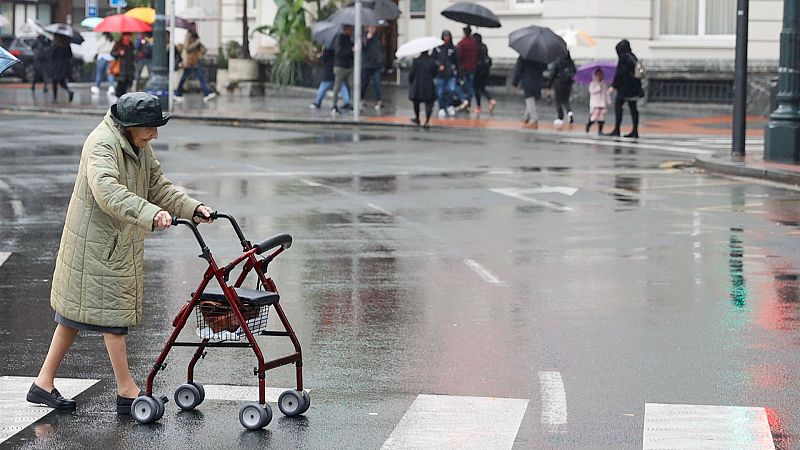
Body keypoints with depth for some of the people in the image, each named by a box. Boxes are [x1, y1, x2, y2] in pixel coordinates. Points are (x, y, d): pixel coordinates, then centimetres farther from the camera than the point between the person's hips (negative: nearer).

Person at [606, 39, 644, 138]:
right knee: (633, 108, 8)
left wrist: (613, 86, -12)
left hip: (625, 87, -9)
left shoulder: (624, 58, -11)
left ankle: (616, 130, -11)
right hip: (634, 88, 9)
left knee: (617, 105, -6)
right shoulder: (633, 57, 14)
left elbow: (620, 74, -16)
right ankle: (635, 131, 7)